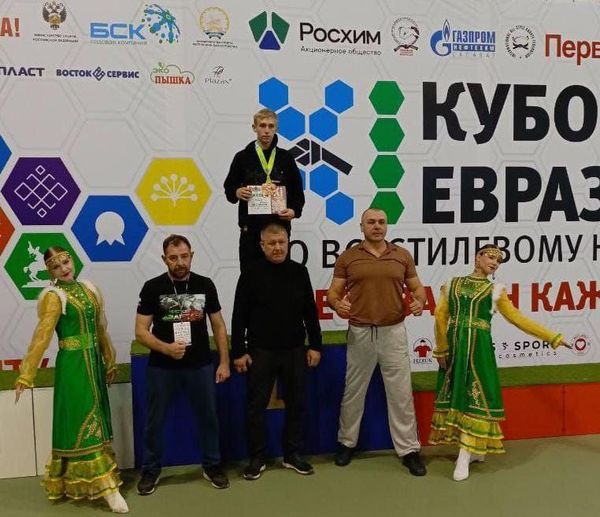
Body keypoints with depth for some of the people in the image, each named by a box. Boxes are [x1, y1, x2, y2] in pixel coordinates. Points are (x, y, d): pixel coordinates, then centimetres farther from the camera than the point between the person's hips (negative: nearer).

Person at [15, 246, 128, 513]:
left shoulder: (88, 288, 8)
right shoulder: (53, 296, -11)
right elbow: (41, 336, -18)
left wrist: (109, 362, 17)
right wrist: (25, 376, -23)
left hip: (93, 361, 7)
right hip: (73, 364, -7)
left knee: (93, 419, 14)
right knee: (85, 421, -2)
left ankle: (78, 482, 30)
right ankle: (106, 486, 2)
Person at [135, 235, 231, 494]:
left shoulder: (205, 285, -1)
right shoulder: (152, 287, -7)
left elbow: (218, 326, 6)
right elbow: (141, 331, -8)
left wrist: (224, 362, 2)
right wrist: (165, 348, -25)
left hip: (200, 365, 2)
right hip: (162, 367, -1)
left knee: (208, 417, 12)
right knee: (154, 421, 11)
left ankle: (212, 466, 31)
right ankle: (151, 470, 31)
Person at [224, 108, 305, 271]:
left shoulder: (286, 158, 9)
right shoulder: (243, 157, 6)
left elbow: (297, 191, 11)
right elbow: (228, 187, 10)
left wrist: (294, 211, -8)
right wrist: (237, 192, -13)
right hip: (251, 226, -1)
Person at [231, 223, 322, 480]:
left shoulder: (299, 271, 2)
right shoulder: (251, 274, -6)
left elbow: (310, 311, 6)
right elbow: (239, 316, -4)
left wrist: (315, 345, 4)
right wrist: (238, 352, -7)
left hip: (294, 350, 3)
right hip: (260, 351, -2)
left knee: (296, 404, 10)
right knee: (257, 406, 6)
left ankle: (292, 455, 26)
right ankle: (257, 458, 21)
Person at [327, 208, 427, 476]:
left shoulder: (402, 256, 6)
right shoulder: (347, 257, 2)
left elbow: (417, 288, 10)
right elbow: (333, 292, 2)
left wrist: (419, 301, -12)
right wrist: (337, 304, -21)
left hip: (393, 332, 1)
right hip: (359, 333, 0)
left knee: (401, 393, 5)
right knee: (353, 391, 13)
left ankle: (409, 449, 17)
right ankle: (346, 442, 31)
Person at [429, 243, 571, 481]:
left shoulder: (496, 290, 9)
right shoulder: (452, 284, 8)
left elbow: (517, 318, 7)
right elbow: (441, 316, 3)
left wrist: (552, 337, 4)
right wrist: (441, 349, -2)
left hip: (479, 347, 0)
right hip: (453, 346, 1)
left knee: (477, 394, -3)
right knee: (455, 393, 4)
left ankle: (465, 456, 2)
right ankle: (473, 448, 18)